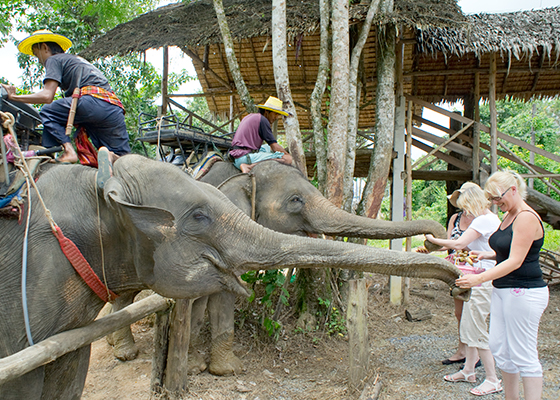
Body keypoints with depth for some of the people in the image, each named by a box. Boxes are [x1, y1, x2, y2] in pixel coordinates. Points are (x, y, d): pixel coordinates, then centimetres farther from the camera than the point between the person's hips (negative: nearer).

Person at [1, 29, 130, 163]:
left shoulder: (54, 59, 12)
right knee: (122, 157, 12)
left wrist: (14, 96, 10)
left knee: (48, 112, 8)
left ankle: (69, 152, -8)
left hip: (95, 100, -8)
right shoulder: (75, 59, 39)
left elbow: (46, 96, -1)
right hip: (116, 110, 8)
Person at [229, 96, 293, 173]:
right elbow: (275, 147, -10)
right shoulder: (262, 120, -6)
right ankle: (249, 166, -20)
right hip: (246, 157, -10)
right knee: (288, 159, -17)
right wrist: (288, 154, 4)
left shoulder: (249, 117, 22)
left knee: (267, 147, 33)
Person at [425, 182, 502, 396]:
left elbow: (459, 244, -21)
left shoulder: (484, 220, -17)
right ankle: (468, 371, 28)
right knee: (468, 326, 16)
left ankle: (493, 380, 8)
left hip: (482, 280, -10)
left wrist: (434, 240, -9)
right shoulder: (492, 219, 15)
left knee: (477, 330, -3)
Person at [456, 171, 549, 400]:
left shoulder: (527, 218, -16)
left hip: (524, 293, -10)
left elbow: (515, 261, -22)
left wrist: (480, 278, -27)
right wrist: (487, 255, 9)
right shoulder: (509, 216, 13)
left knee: (523, 355, -2)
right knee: (499, 347, 13)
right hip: (503, 290, 10)